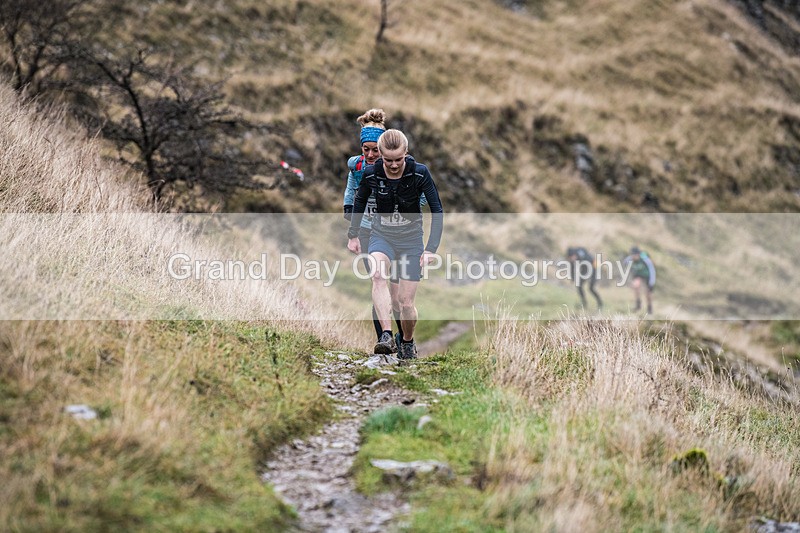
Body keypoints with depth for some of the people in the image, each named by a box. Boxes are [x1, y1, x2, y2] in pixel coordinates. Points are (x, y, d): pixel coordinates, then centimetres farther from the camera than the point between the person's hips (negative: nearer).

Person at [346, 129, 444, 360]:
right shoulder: (371, 174, -12)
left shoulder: (420, 173, -17)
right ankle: (387, 336, -39)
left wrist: (431, 248, -17)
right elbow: (359, 201, 9)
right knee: (377, 274, -33)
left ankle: (407, 342, 28)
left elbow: (437, 211, -10)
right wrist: (353, 235, 13)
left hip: (411, 237, -1)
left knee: (406, 301, -2)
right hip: (381, 235, 1)